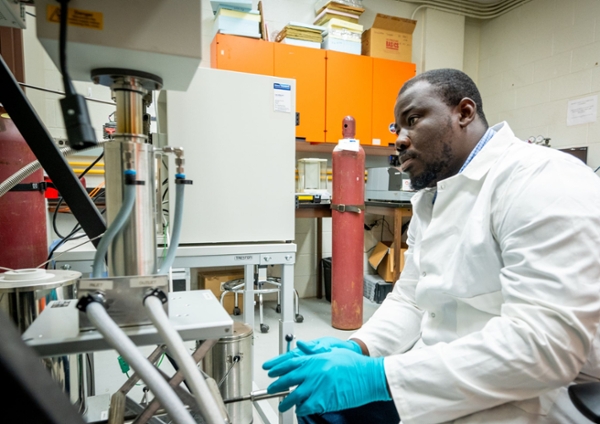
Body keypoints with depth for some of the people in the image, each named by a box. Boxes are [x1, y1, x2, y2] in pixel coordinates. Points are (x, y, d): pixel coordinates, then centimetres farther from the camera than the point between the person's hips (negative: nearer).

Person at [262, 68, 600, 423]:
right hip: (442, 381, 7)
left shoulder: (543, 182, -17)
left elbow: (545, 342, -27)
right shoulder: (430, 198, 9)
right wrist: (357, 347, -9)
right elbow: (409, 301, 9)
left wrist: (378, 376, -28)